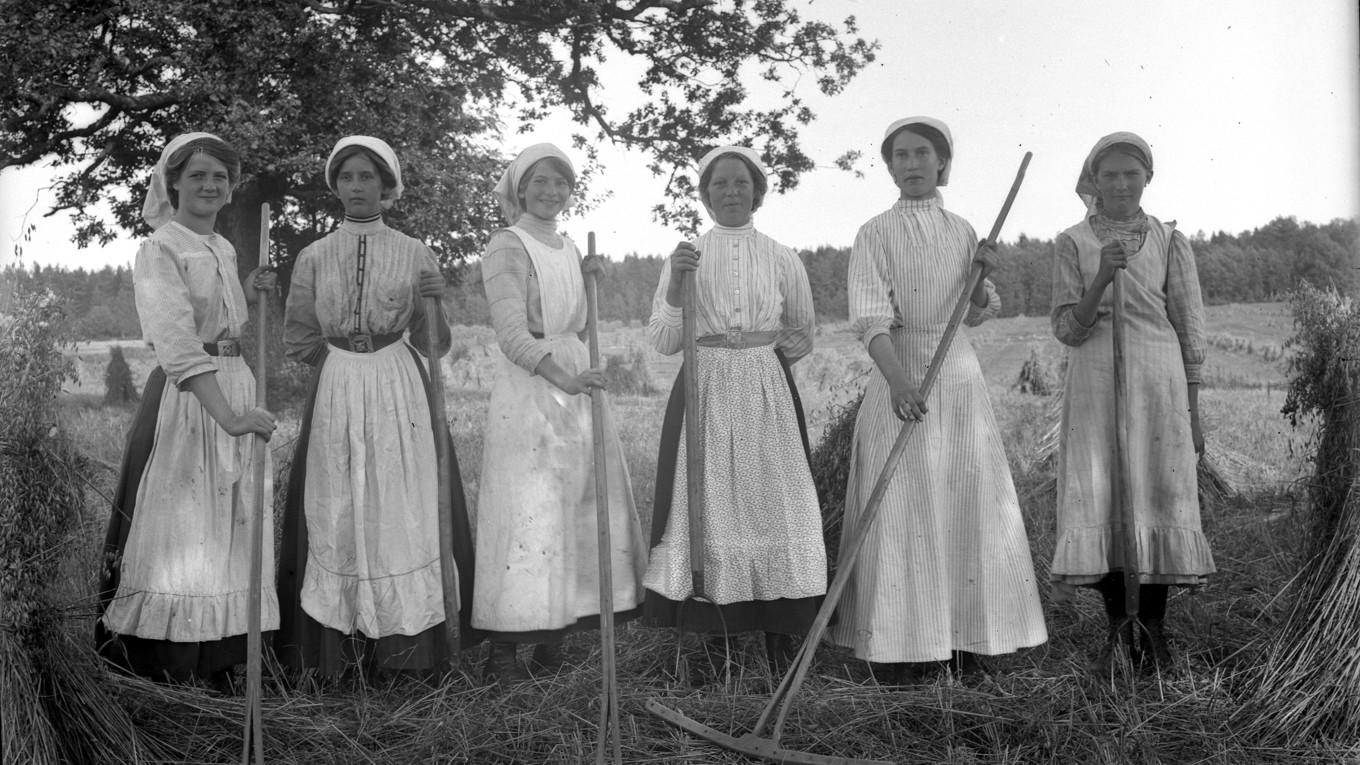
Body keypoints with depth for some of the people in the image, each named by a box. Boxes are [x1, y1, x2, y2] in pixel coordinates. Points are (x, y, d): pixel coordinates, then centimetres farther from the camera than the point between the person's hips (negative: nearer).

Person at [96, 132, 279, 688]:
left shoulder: (224, 249, 14)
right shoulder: (160, 251, -10)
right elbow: (176, 340, -24)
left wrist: (249, 295, 7)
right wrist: (228, 415, -35)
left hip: (236, 390, 8)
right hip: (184, 399, -8)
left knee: (229, 531, 10)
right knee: (180, 530, -6)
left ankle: (216, 670, 20)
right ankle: (170, 672, 3)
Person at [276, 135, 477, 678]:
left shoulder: (414, 255, 4)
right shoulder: (313, 258, 7)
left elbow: (435, 347, 3)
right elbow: (298, 340, 11)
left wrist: (432, 305, -14)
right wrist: (347, 365, 2)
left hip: (402, 395, -1)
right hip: (334, 397, 1)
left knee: (403, 511, -3)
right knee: (335, 516, -1)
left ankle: (407, 648, 4)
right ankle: (339, 648, 6)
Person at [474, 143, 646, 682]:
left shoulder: (568, 248, 17)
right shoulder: (507, 248, -6)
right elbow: (511, 333, -19)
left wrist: (589, 283, 9)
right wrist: (559, 373, -32)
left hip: (576, 386, 8)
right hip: (527, 390, -8)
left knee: (582, 508, 6)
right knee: (527, 512, -10)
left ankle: (553, 638, 15)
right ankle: (503, 651, -5)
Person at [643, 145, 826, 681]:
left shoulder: (782, 260, 9)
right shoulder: (686, 257, 8)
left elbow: (803, 336, 20)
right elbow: (662, 342, 1)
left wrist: (764, 354, 3)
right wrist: (676, 284, -13)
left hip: (768, 395, 0)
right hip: (705, 393, 0)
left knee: (774, 502, -5)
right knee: (708, 504, -4)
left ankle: (781, 644, 2)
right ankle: (715, 645, 5)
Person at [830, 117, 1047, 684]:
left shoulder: (962, 231, 11)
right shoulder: (876, 234, -3)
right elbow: (869, 315, -15)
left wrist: (981, 282, -4)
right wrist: (897, 379, -31)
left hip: (959, 375, 5)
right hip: (899, 372, -4)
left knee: (967, 501, 4)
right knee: (901, 506, -6)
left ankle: (959, 638, 14)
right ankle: (899, 647, 1)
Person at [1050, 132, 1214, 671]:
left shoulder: (1170, 241, 6)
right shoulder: (1072, 245, 5)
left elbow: (1190, 330, 8)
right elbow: (1067, 330, -1)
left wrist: (1192, 414, 6)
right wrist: (1101, 277, -18)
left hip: (1159, 382, 0)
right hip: (1095, 384, 0)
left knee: (1159, 499, 0)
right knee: (1098, 500, -4)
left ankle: (1154, 630, 10)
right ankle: (1117, 627, 7)